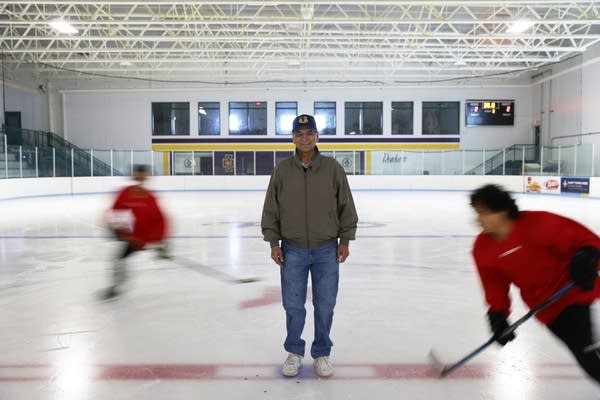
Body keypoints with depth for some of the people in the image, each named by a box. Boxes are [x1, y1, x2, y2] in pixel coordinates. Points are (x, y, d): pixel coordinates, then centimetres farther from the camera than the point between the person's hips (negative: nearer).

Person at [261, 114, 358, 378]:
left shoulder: (333, 168, -1)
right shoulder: (282, 170, 0)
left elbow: (346, 207, 3)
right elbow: (271, 209, 4)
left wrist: (345, 240, 0)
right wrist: (273, 242, 0)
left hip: (326, 250, 0)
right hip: (292, 250, 0)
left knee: (325, 305, 8)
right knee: (293, 305, 8)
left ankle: (321, 354, 27)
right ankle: (294, 353, 29)